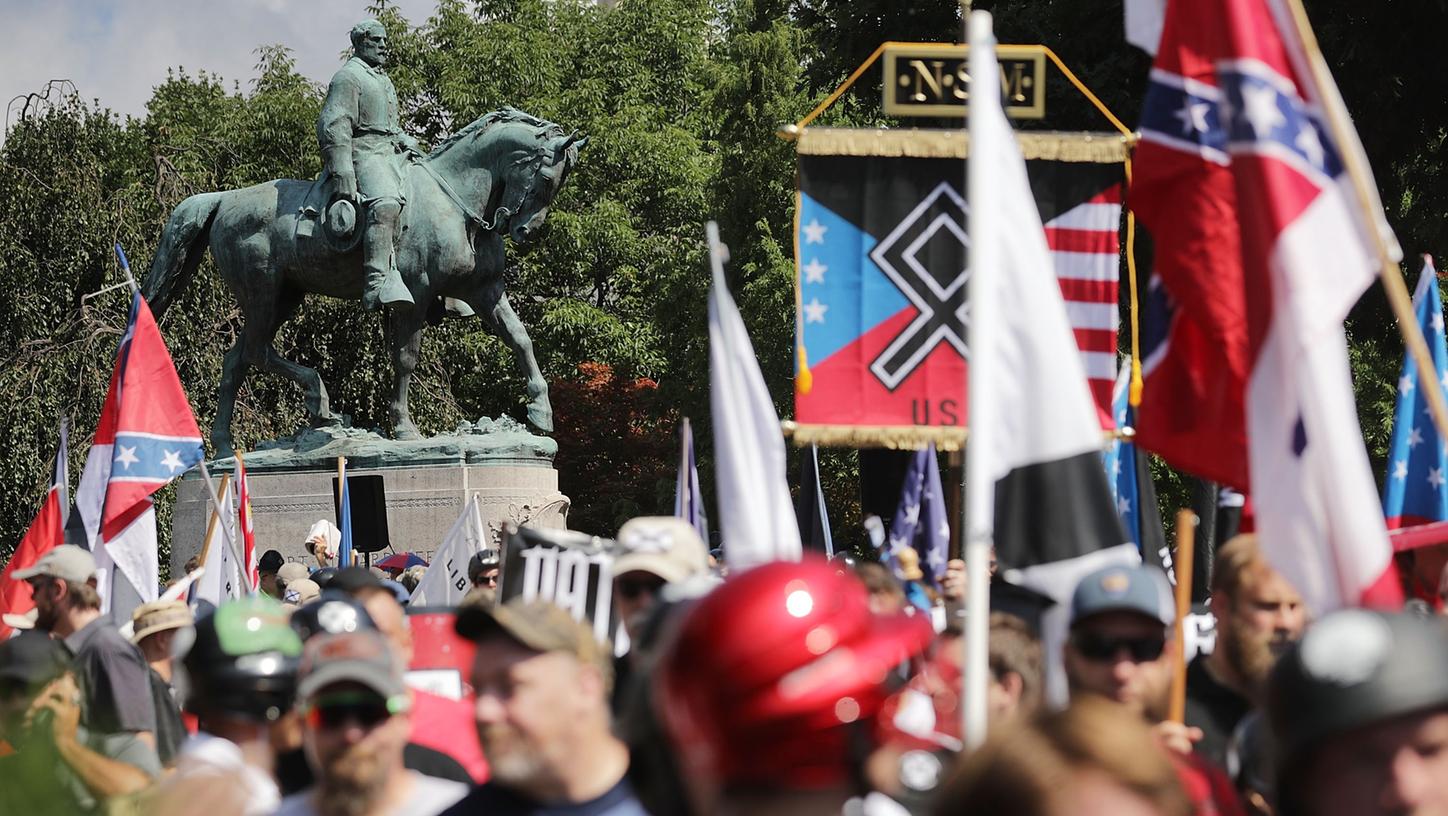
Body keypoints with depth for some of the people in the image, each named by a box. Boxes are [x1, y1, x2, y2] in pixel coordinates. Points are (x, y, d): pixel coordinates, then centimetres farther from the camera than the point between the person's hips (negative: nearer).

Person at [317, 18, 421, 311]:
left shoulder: (383, 81, 26)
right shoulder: (348, 77, -4)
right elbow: (333, 126, -15)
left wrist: (407, 144, 15)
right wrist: (342, 176, -24)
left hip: (390, 153, 10)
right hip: (363, 154, -10)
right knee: (385, 204, -34)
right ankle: (377, 284, -51)